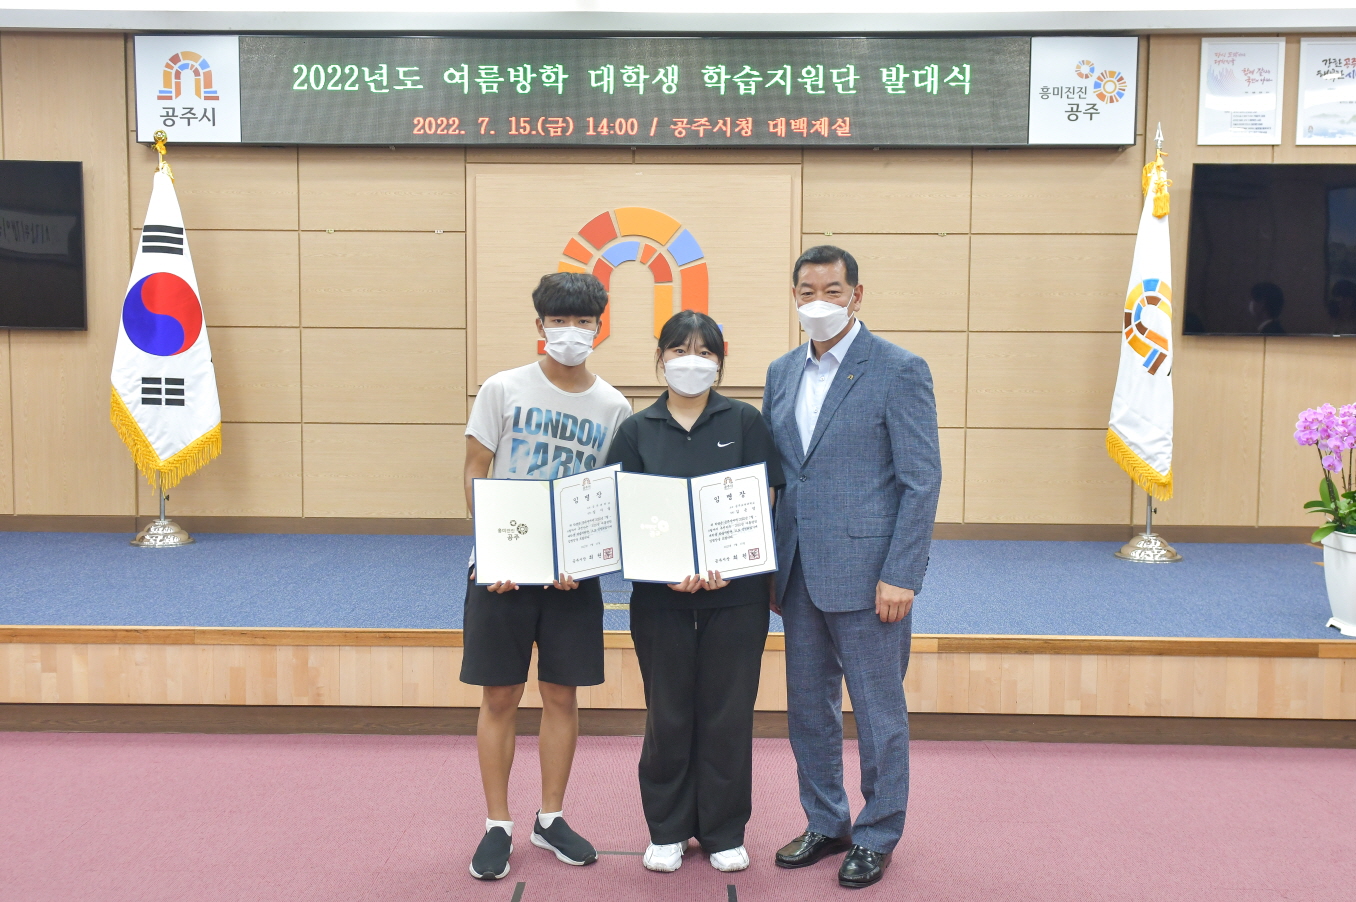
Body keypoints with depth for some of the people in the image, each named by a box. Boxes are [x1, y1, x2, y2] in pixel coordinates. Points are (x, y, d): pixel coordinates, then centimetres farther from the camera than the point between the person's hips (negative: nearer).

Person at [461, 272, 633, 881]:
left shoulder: (613, 407, 4)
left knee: (562, 694, 9)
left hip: (573, 573, 2)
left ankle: (550, 819, 25)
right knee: (500, 695, 4)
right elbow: (476, 474, -1)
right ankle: (498, 826, 18)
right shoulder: (503, 389, -2)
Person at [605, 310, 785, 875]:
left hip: (736, 590, 0)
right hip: (660, 594, 1)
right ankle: (667, 830, 25)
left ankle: (723, 832, 22)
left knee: (727, 711, 6)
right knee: (668, 712, 8)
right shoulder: (637, 430, 3)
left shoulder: (745, 422, 1)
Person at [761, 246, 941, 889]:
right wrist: (770, 567, 10)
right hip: (799, 574, 6)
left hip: (867, 573, -6)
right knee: (808, 707, 16)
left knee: (878, 712, 7)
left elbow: (922, 482, -10)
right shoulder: (782, 372, 10)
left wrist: (900, 576, -15)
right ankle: (824, 823, 33)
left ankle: (877, 836, 24)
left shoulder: (899, 372, -8)